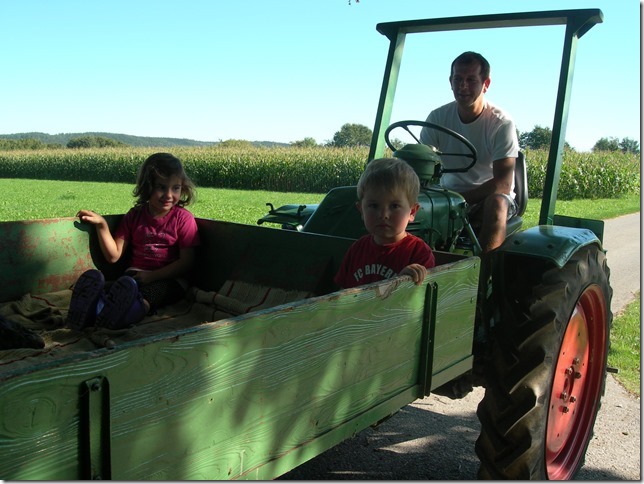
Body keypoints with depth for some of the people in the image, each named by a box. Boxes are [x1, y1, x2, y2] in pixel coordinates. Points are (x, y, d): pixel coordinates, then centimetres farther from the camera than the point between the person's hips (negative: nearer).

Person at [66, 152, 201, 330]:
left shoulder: (183, 219, 2)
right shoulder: (134, 216, 14)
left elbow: (186, 262, -4)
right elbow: (113, 256, 13)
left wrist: (152, 276, -13)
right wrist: (102, 225, 2)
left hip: (169, 279, -3)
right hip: (136, 274, 3)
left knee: (146, 295, -37)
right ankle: (98, 305, -63)